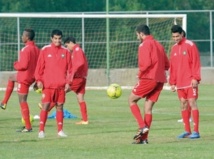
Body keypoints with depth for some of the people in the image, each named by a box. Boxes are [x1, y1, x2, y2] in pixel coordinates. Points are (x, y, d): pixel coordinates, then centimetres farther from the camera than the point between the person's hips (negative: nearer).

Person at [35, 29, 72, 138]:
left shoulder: (65, 51, 7)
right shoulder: (45, 50, 2)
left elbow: (69, 68, 8)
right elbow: (40, 66, 1)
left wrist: (68, 82, 0)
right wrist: (38, 80, -7)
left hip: (61, 85, 2)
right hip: (47, 84, -2)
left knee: (60, 106, 5)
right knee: (45, 106, -6)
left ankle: (60, 130, 10)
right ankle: (41, 130, -4)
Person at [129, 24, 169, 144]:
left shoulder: (145, 45, -6)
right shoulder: (158, 45, 20)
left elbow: (146, 63, -19)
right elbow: (166, 65, 19)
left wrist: (140, 74, -5)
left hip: (149, 78, -8)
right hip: (160, 79, 8)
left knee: (132, 100, 6)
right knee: (148, 107, 8)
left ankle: (142, 126, -9)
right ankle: (144, 138, 4)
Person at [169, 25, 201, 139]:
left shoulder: (190, 45, -5)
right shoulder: (174, 48, 13)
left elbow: (196, 63, -9)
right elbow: (172, 66, 15)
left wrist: (195, 78, -15)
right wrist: (172, 82, 11)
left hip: (190, 82, -6)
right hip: (179, 83, 6)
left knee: (192, 103, -8)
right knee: (183, 105, 6)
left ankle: (196, 131, -7)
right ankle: (187, 131, 12)